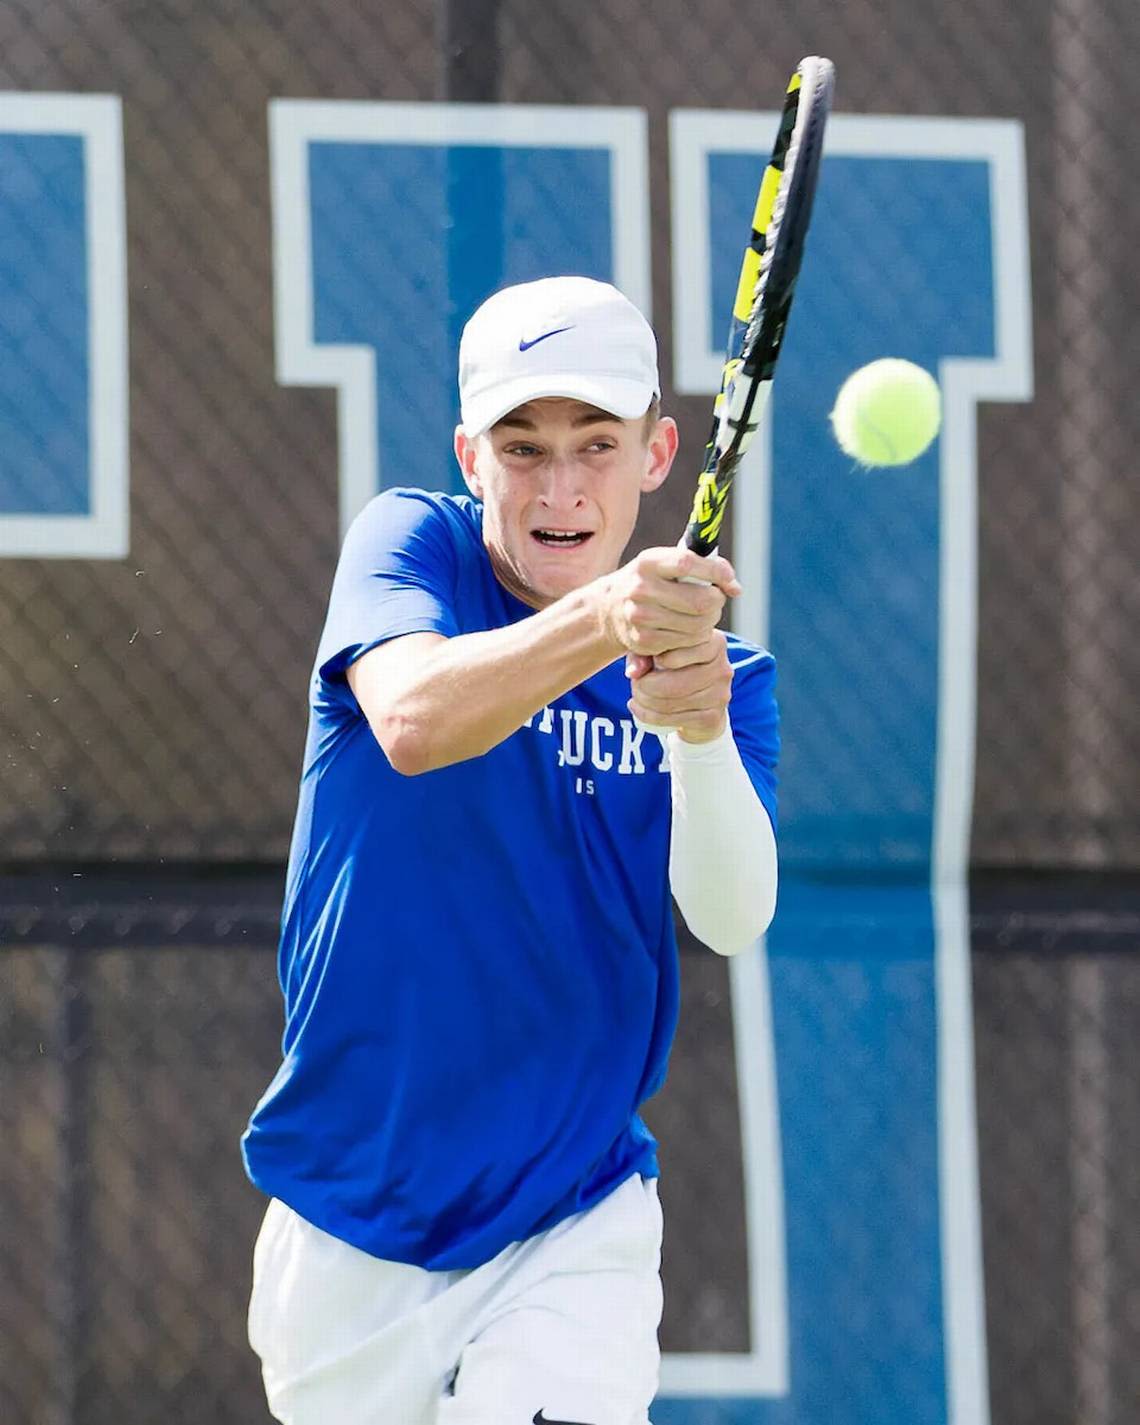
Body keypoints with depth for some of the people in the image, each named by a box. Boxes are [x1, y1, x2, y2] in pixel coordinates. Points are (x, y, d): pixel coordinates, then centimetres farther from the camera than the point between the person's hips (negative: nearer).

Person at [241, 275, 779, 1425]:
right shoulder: (412, 543, -5)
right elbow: (412, 722, -27)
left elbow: (731, 920, -17)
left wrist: (700, 736, -37)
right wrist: (598, 623, -45)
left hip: (579, 1226, 0)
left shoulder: (725, 674, 0)